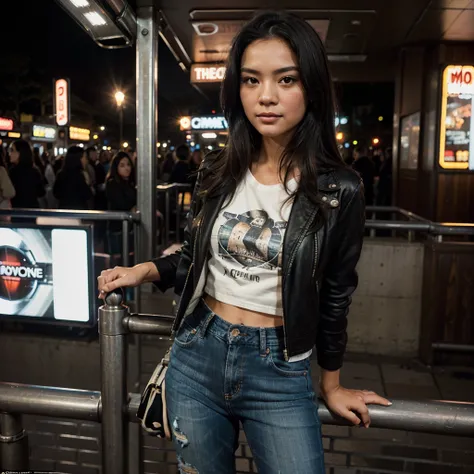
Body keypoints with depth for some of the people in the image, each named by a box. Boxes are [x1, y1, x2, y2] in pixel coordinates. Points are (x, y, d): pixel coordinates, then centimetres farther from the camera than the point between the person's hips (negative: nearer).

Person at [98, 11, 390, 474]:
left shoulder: (339, 191, -10)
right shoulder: (217, 172, -1)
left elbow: (334, 295, -1)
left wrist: (331, 385, 8)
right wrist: (146, 270, -6)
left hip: (280, 374, -3)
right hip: (196, 358, 4)